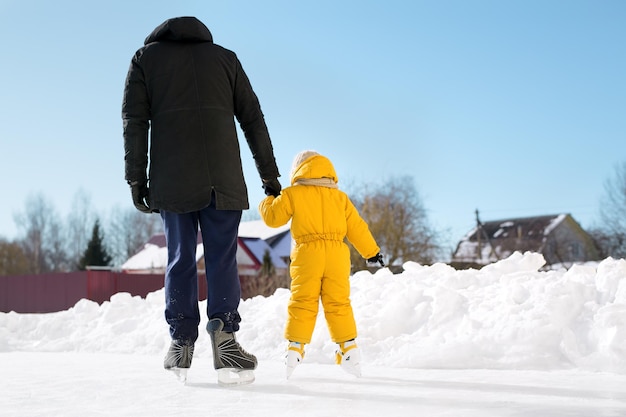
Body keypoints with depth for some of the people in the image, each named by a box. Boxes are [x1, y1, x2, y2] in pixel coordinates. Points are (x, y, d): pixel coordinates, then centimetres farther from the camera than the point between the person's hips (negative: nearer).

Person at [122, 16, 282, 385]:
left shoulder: (146, 56, 17)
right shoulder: (225, 57, 20)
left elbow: (135, 122, 6)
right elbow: (253, 119, 14)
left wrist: (136, 178, 4)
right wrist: (269, 173, 14)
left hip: (172, 179, 0)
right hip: (224, 179, 0)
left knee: (181, 259, 5)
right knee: (223, 258, -1)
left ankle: (182, 343, 7)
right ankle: (224, 331, -18)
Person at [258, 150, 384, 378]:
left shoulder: (292, 194, 5)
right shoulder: (340, 197, 15)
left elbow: (272, 217, 7)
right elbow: (357, 227, 16)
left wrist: (268, 200, 28)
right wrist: (372, 251, 24)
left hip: (307, 255, -3)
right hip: (336, 255, 3)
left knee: (302, 302, 1)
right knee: (338, 302, 8)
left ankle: (295, 346, -2)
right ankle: (348, 346, 6)